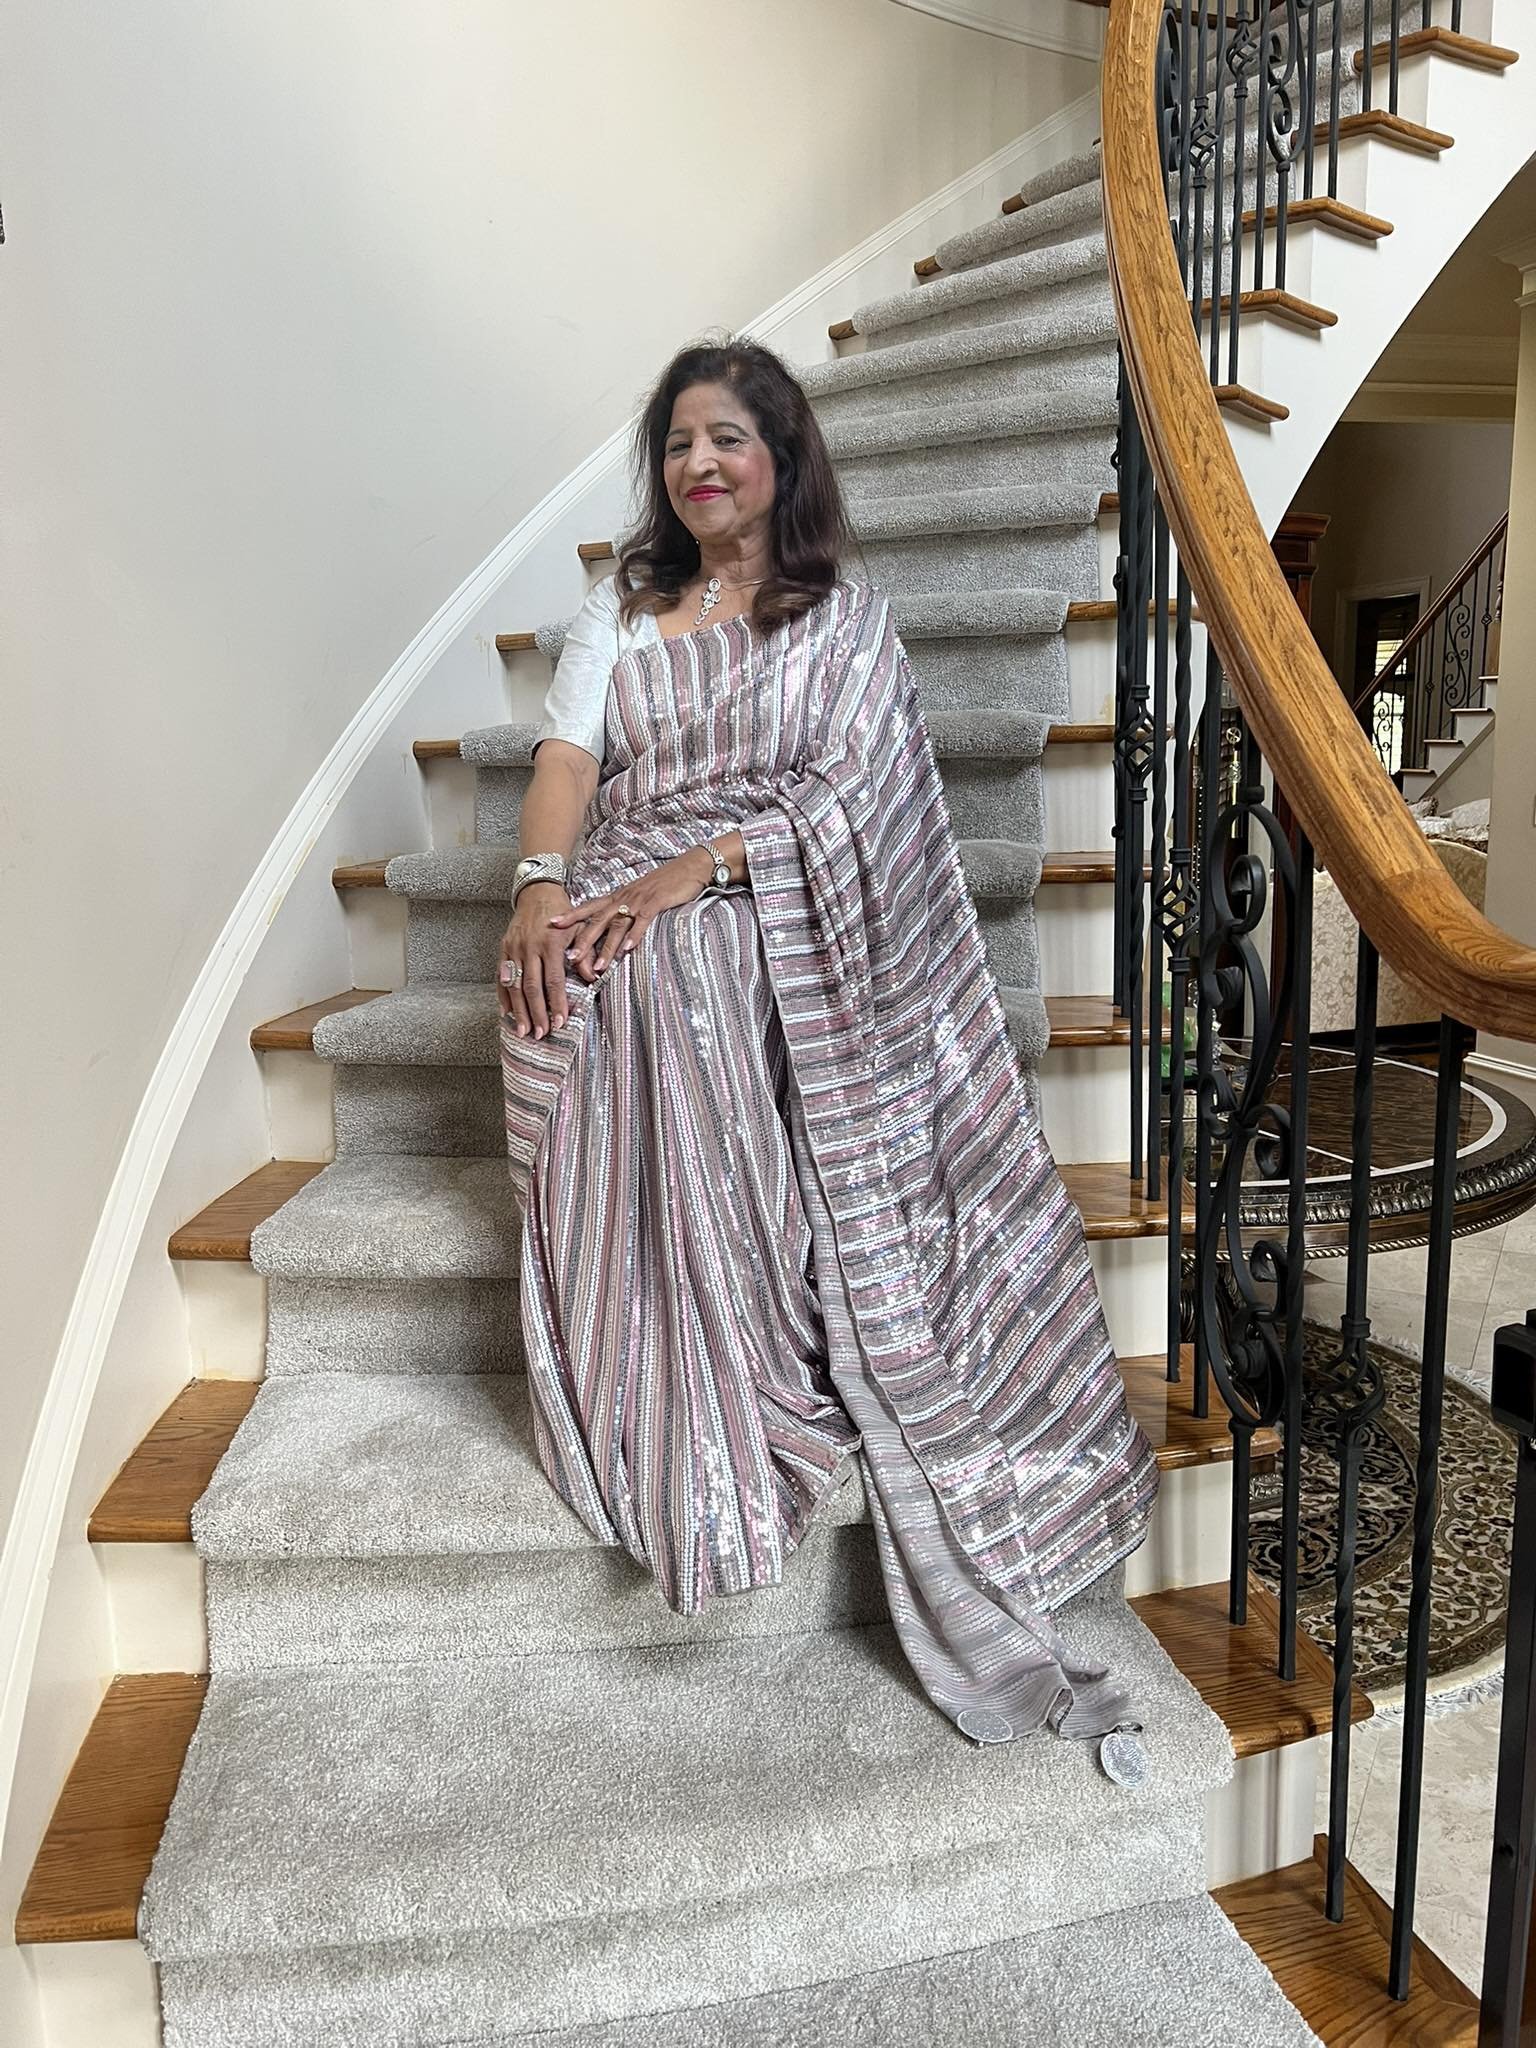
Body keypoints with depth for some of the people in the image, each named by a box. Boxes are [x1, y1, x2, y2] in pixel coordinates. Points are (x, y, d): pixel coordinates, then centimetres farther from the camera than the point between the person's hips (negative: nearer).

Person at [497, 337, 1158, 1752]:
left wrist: (693, 871, -19)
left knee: (840, 1204, -24)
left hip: (782, 945, -2)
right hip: (618, 946, 3)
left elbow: (843, 793, -2)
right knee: (630, 1199, -23)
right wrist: (542, 881, -19)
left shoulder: (849, 618, 13)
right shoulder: (622, 612, 22)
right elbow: (568, 756, 5)